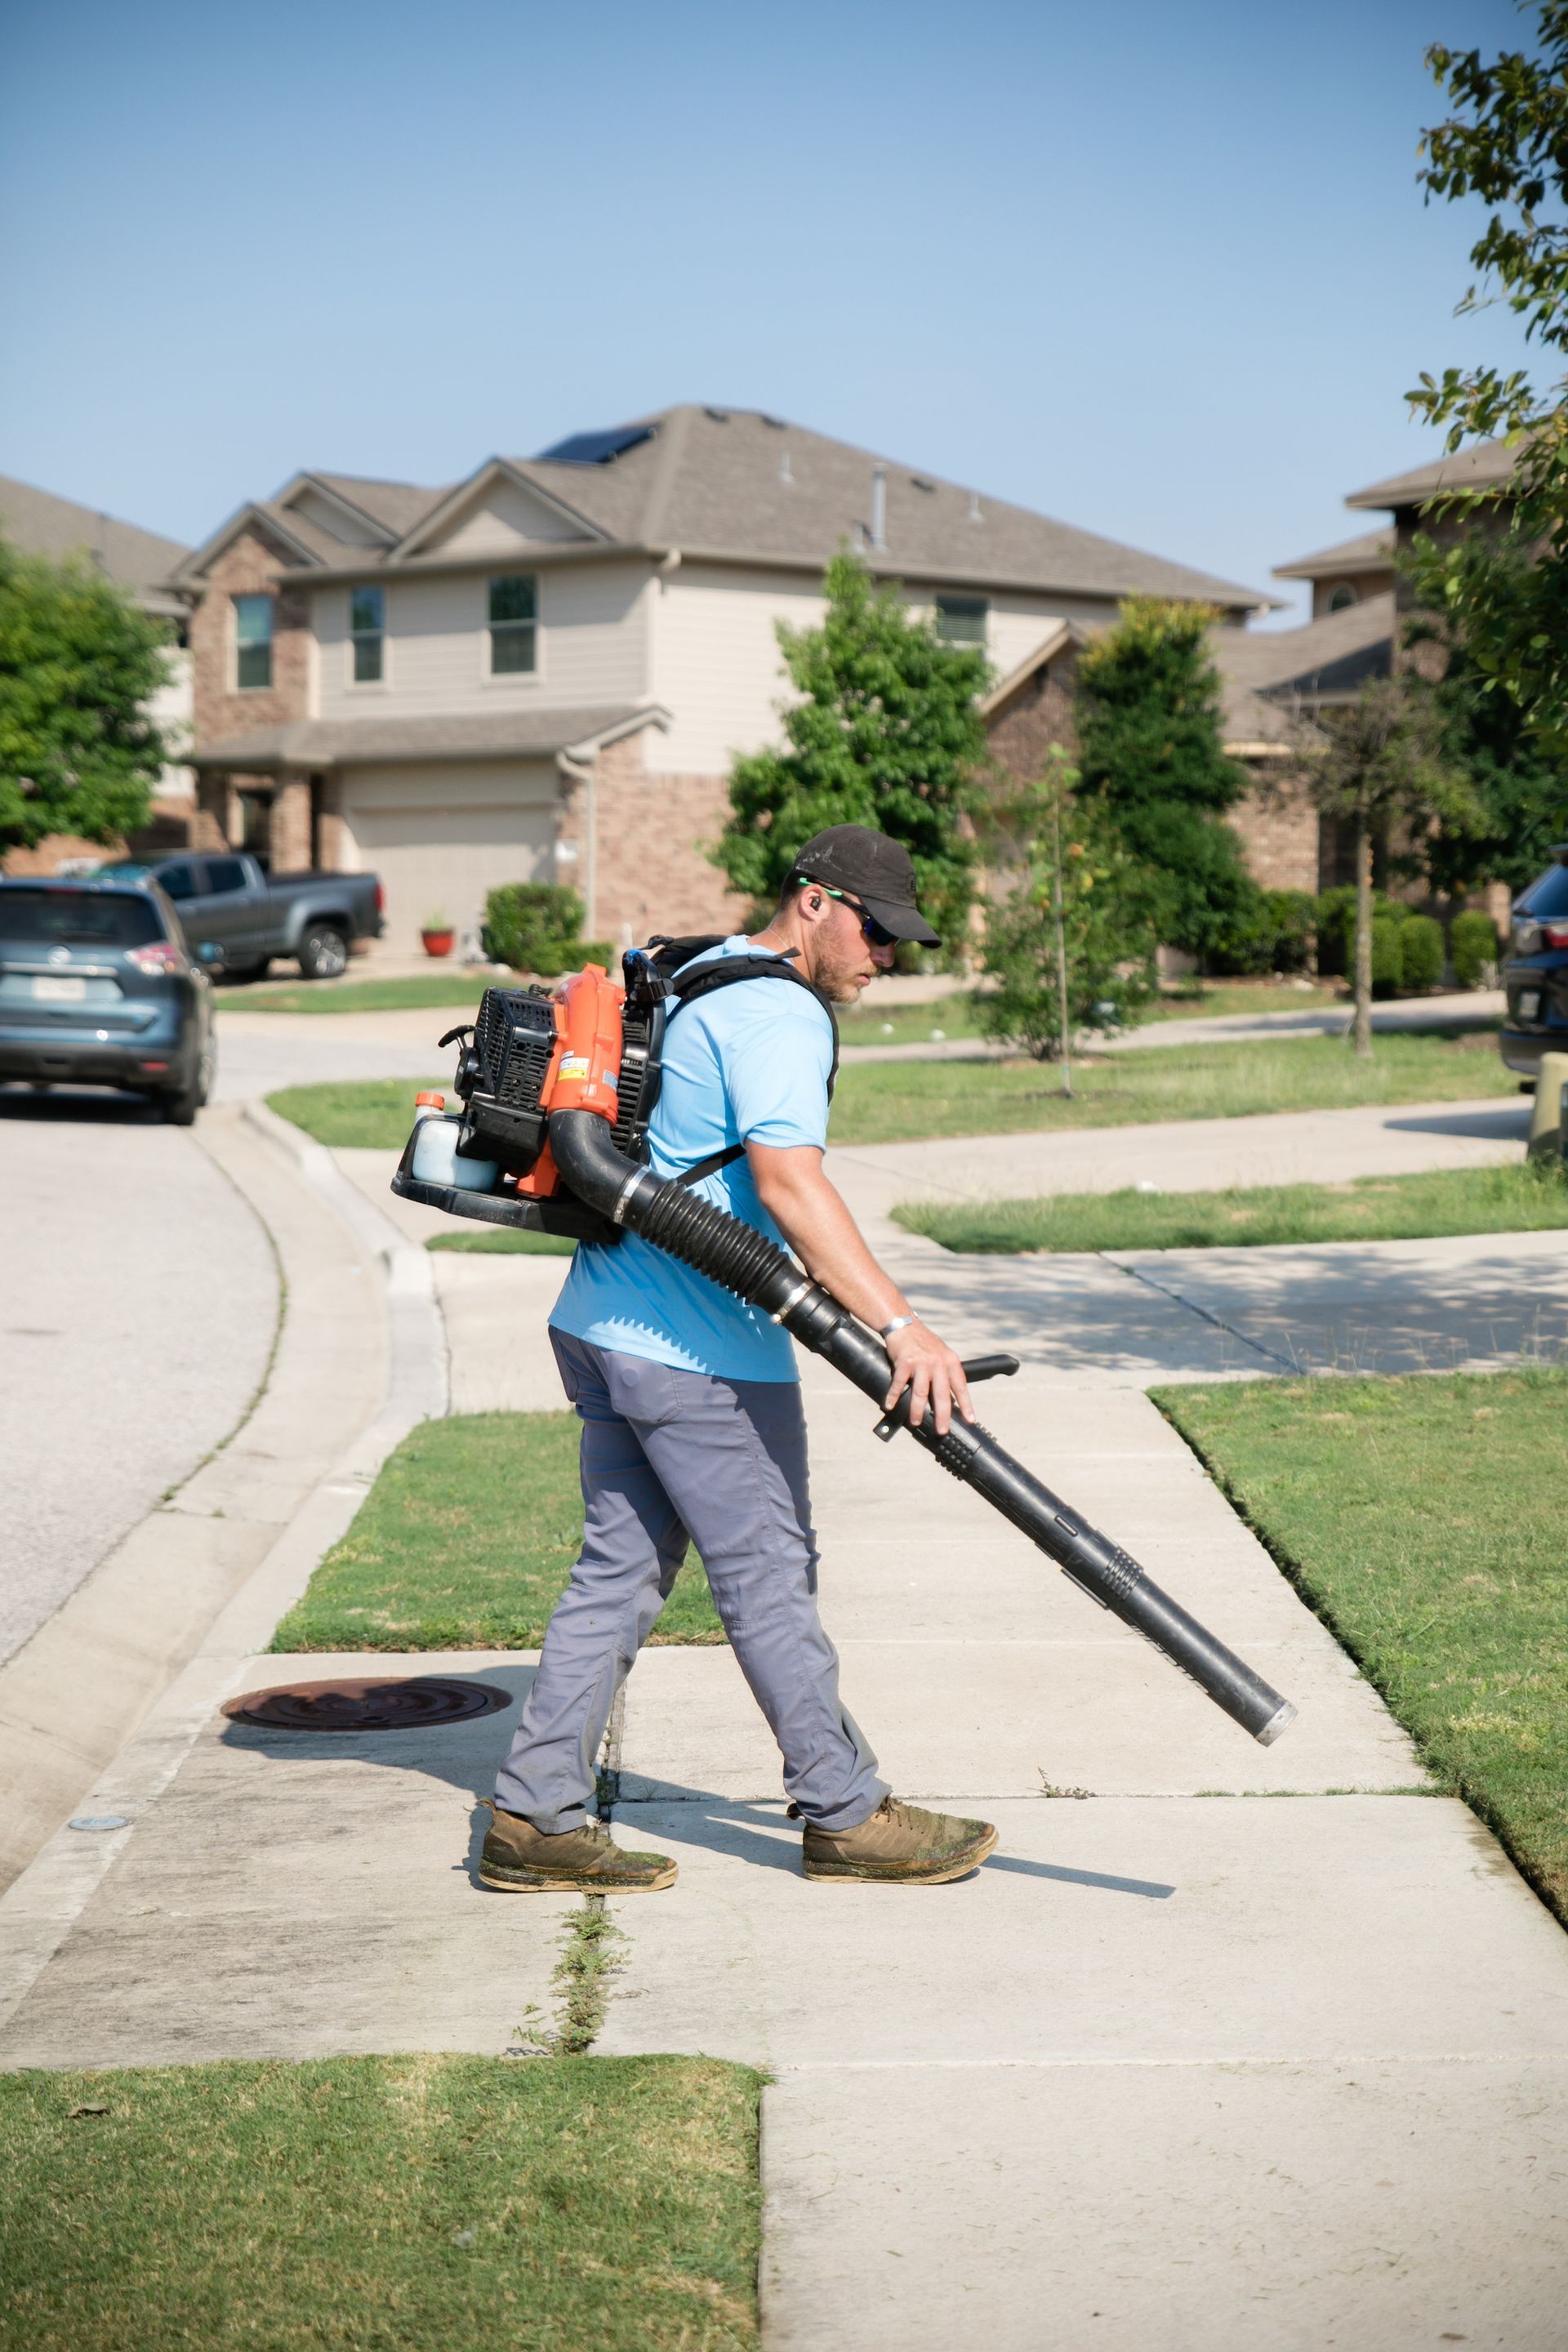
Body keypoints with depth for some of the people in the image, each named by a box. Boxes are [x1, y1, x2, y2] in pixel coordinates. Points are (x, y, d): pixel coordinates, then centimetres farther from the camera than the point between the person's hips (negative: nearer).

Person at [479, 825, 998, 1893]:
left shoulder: (690, 976, 18)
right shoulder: (779, 1014, -14)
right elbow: (787, 1181, -29)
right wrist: (903, 1326, -36)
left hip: (601, 1325, 10)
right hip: (699, 1353, -10)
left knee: (619, 1572, 12)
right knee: (772, 1583, 1)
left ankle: (535, 1817, 13)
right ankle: (848, 1816, 13)